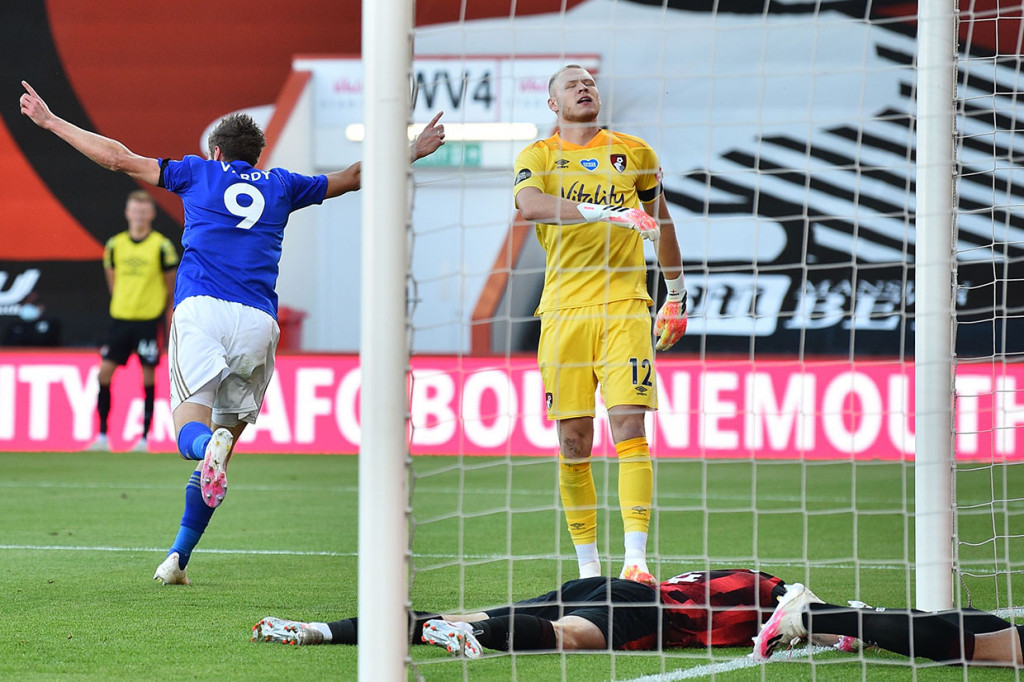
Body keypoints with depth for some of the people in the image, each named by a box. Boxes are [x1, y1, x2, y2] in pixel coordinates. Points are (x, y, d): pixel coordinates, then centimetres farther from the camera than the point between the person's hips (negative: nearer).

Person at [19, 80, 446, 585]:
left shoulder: (198, 173, 17)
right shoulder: (281, 184, 21)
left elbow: (117, 158, 17)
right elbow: (353, 178, 33)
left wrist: (49, 121, 25)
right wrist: (412, 152, 46)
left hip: (200, 311, -2)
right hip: (258, 319, 2)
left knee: (192, 430, -9)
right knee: (223, 436, 10)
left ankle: (210, 446, -48)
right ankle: (178, 557, 1)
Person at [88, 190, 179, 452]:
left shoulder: (162, 246, -4)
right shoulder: (115, 244, 5)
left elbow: (171, 286, 5)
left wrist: (162, 312, 9)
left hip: (149, 320, -3)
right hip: (120, 318, 3)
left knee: (148, 376, -1)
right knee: (105, 372, -4)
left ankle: (145, 437, 6)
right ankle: (102, 435, 2)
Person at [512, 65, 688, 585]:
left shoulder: (633, 152, 12)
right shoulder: (538, 157, 6)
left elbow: (660, 222, 24)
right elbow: (529, 204, -16)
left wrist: (677, 294, 26)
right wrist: (606, 212, -27)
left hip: (623, 307, 0)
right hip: (563, 312, 0)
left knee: (629, 428, -12)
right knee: (573, 442, 1)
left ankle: (636, 560, -17)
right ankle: (588, 566, 10)